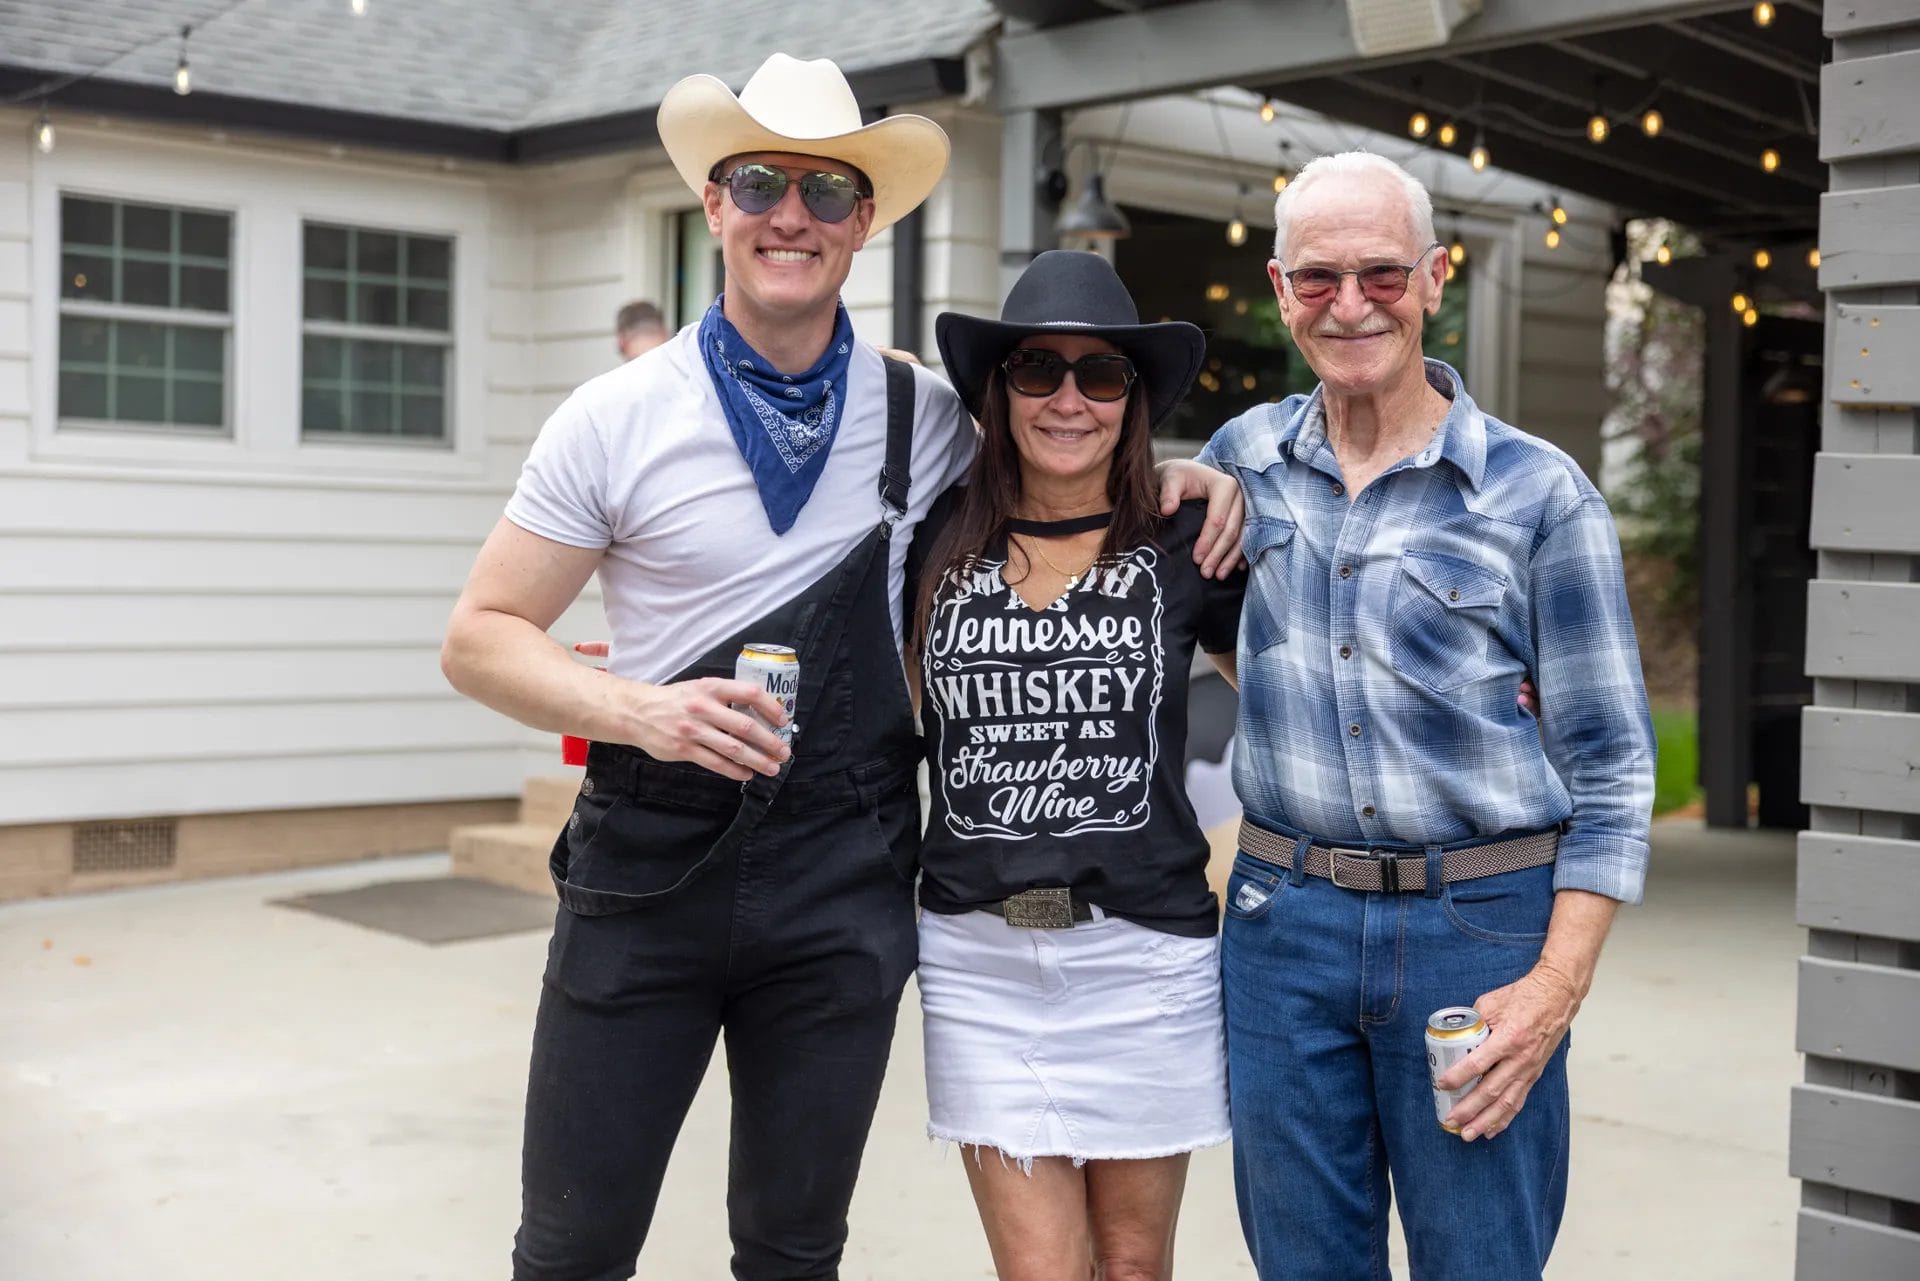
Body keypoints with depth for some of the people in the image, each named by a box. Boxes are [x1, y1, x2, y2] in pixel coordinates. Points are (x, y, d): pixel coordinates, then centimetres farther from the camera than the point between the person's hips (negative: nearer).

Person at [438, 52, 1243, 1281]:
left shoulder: (926, 418, 2)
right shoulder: (617, 418, -4)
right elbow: (482, 636, -3)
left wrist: (1172, 476, 0)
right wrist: (635, 708, -21)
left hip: (843, 890, 2)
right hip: (646, 866, -1)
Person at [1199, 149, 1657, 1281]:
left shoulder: (1539, 492, -4)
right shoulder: (1247, 457, 6)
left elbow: (1610, 763, -4)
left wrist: (1559, 984, -12)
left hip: (1479, 929, -3)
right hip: (1284, 921, 3)